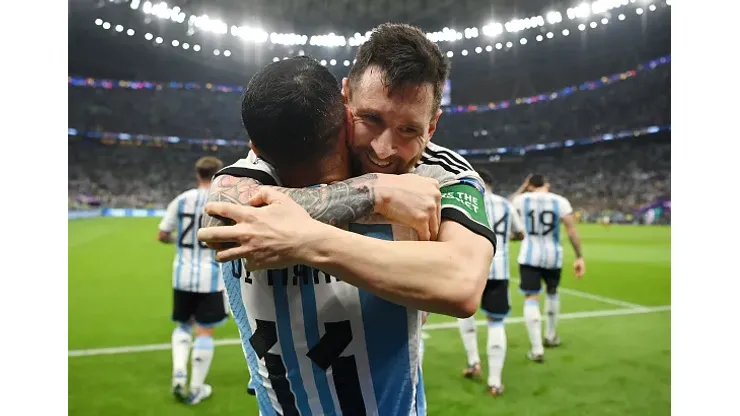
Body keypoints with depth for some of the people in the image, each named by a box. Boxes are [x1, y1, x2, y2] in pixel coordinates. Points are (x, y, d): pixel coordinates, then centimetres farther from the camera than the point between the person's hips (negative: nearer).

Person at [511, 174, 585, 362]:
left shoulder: (523, 199, -2)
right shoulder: (561, 201, -2)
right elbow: (572, 230, -7)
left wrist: (522, 187, 26)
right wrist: (579, 257, -3)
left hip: (530, 255, -2)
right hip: (553, 256, 2)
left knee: (531, 299, -1)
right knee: (552, 292, 25)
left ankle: (537, 350, -6)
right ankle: (551, 336, 39)